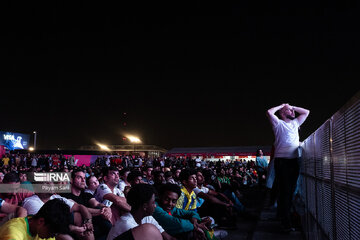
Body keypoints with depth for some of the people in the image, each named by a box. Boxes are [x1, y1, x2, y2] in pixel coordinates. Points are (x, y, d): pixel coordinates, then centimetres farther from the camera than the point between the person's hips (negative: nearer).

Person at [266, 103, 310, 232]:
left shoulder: (295, 123, 21)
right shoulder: (278, 123, 2)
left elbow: (306, 112, 30)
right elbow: (269, 112, -14)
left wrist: (292, 106, 20)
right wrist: (282, 106, 2)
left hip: (294, 160, 6)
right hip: (282, 160, -6)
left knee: (292, 189, 5)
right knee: (285, 190, -8)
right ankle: (286, 222, -5)